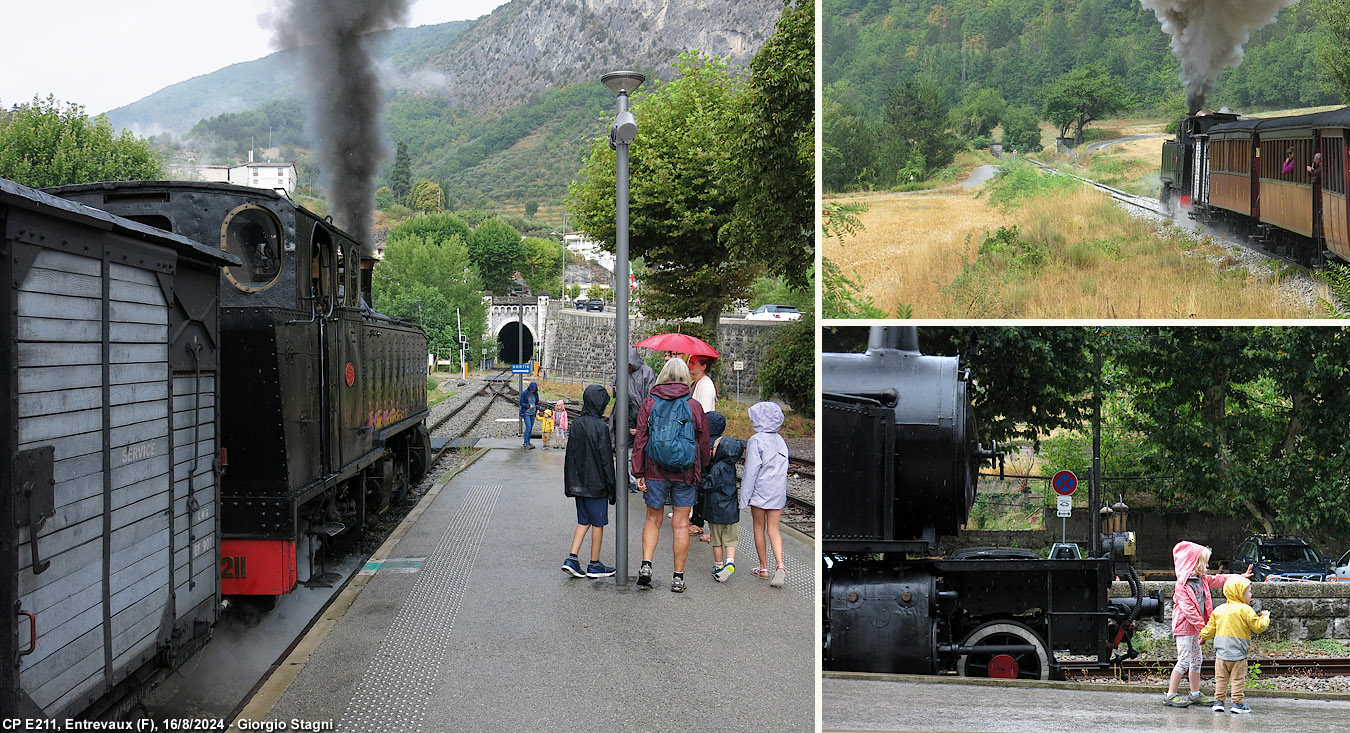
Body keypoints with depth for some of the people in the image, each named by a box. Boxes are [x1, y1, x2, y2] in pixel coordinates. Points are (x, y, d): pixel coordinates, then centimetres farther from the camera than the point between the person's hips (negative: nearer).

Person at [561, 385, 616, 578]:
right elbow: (605, 459, -14)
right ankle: (594, 565, 12)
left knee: (583, 521, 15)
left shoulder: (577, 424, 3)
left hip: (578, 483, 6)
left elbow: (571, 454, 9)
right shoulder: (600, 427, -17)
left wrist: (571, 483, 17)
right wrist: (611, 487, -7)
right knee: (598, 523, 5)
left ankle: (571, 558, 4)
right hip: (596, 483, -6)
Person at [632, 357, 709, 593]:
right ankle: (678, 577, 10)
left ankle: (646, 564, -2)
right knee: (681, 524, 7)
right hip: (685, 474, 0)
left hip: (655, 472, 0)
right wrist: (700, 470, 18)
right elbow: (704, 443, 4)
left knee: (653, 519, 15)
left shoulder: (649, 403, -2)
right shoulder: (694, 406, -2)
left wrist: (638, 473, 1)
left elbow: (640, 440, -3)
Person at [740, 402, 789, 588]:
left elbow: (751, 470, -14)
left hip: (760, 492, -5)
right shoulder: (781, 440, 7)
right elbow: (784, 469, 12)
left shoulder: (756, 441, -12)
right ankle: (780, 565, -13)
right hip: (778, 491, 5)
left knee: (759, 528, 9)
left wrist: (744, 496, -9)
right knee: (774, 529, 6)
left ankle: (763, 568, 15)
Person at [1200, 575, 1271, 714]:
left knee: (1221, 678, 11)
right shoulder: (1245, 610, -10)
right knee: (1238, 679, 3)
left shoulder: (1218, 610, 6)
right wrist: (1265, 617, 9)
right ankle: (1237, 703, 3)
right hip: (1238, 653, -4)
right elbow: (1258, 627, -9)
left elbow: (1210, 630, 9)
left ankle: (1219, 701, 11)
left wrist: (1203, 635, 30)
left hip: (1221, 652, 4)